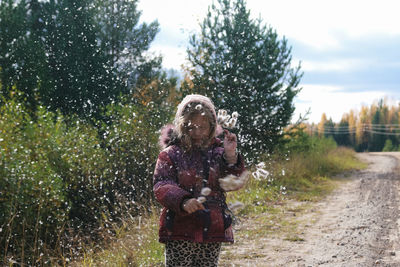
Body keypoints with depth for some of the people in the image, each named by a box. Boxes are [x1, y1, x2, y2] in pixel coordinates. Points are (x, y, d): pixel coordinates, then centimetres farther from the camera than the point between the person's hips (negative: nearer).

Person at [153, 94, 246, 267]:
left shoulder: (218, 151, 7)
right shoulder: (171, 154, -2)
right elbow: (161, 187, -11)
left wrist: (231, 156, -15)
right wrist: (183, 201, -30)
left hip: (213, 232, 3)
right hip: (180, 232, -3)